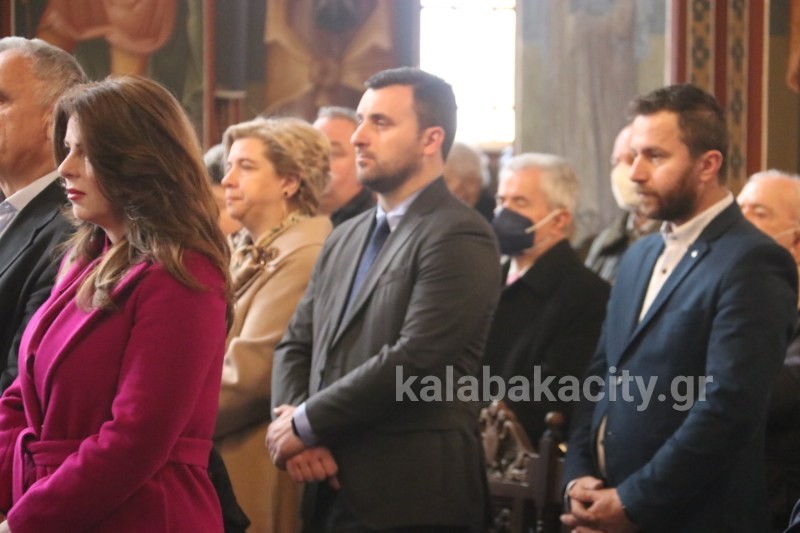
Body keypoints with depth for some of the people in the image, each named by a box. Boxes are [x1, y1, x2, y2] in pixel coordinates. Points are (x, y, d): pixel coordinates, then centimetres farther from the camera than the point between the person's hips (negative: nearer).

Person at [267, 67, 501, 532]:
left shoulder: (459, 239, -10)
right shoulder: (345, 239, 16)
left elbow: (412, 360, -19)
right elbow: (296, 345, 14)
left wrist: (306, 424, -11)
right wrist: (292, 420, -6)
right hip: (332, 492, 7)